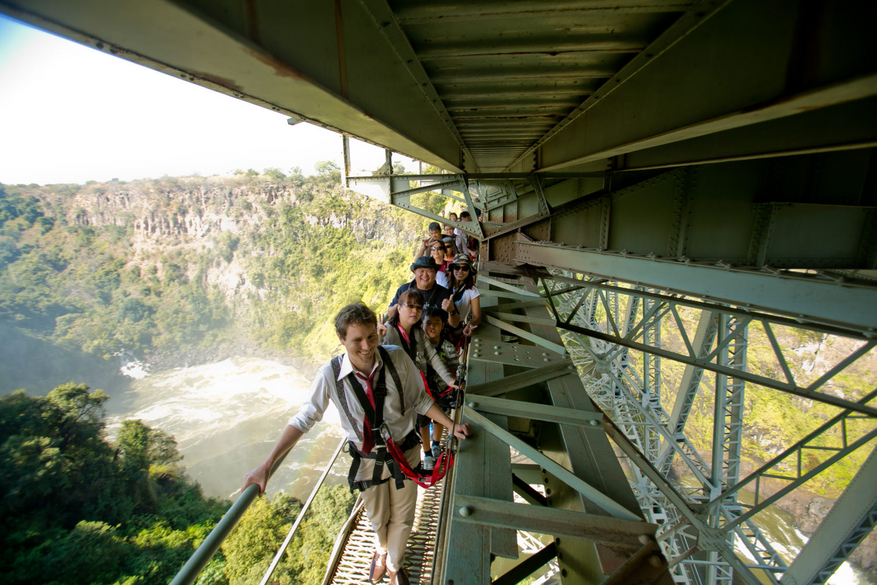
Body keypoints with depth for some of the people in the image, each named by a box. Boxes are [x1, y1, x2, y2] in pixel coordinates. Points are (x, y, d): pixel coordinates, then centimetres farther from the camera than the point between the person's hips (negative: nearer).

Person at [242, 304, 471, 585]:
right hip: (367, 457, 0)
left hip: (405, 450, 0)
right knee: (377, 518, 26)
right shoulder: (330, 375, -23)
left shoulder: (397, 358, -23)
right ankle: (381, 550, 66)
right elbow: (303, 419, -13)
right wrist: (267, 464, -15)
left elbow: (419, 400, -10)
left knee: (402, 517, 22)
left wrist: (451, 425, -14)